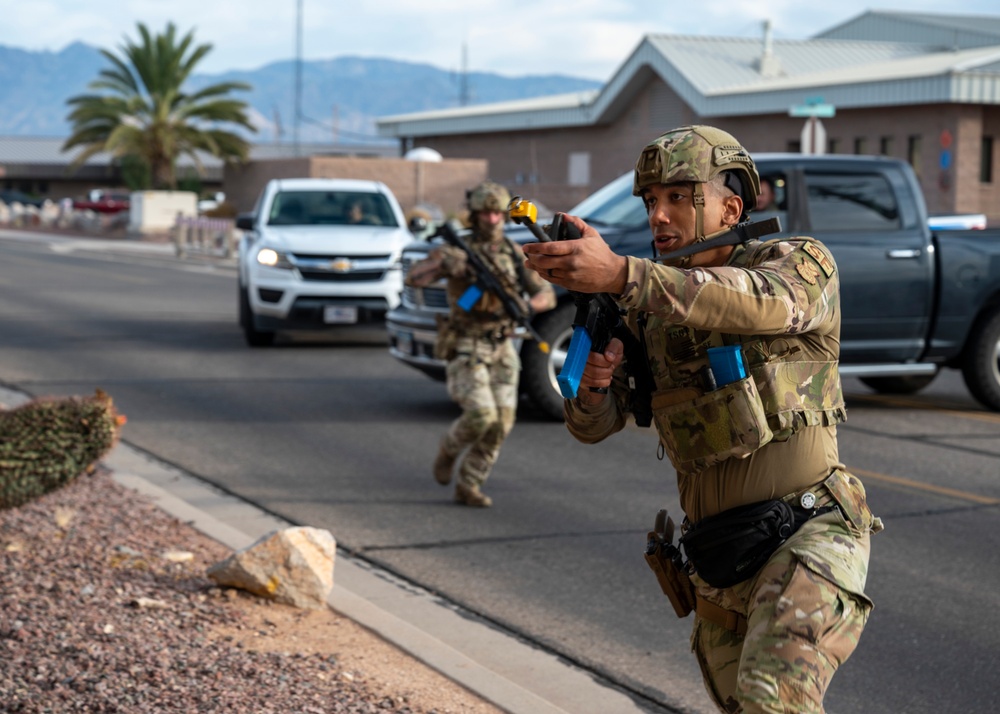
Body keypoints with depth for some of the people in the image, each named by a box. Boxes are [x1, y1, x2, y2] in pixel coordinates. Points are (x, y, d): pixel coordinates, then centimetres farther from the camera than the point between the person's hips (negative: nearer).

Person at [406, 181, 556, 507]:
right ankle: (449, 449, 13)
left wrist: (526, 306, -20)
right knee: (480, 415, -19)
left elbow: (547, 295, 4)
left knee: (500, 423, -5)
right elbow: (414, 278, -20)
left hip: (502, 349, 4)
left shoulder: (515, 253, 5)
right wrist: (443, 261, -40)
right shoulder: (458, 250, -8)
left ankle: (468, 487, 8)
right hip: (465, 349, -4)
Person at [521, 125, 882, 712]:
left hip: (808, 534, -6)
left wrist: (619, 273, -41)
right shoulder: (647, 314, 11)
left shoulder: (803, 263, -4)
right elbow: (594, 425, 10)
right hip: (718, 567, 6)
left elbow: (760, 302, -29)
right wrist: (594, 383, -16)